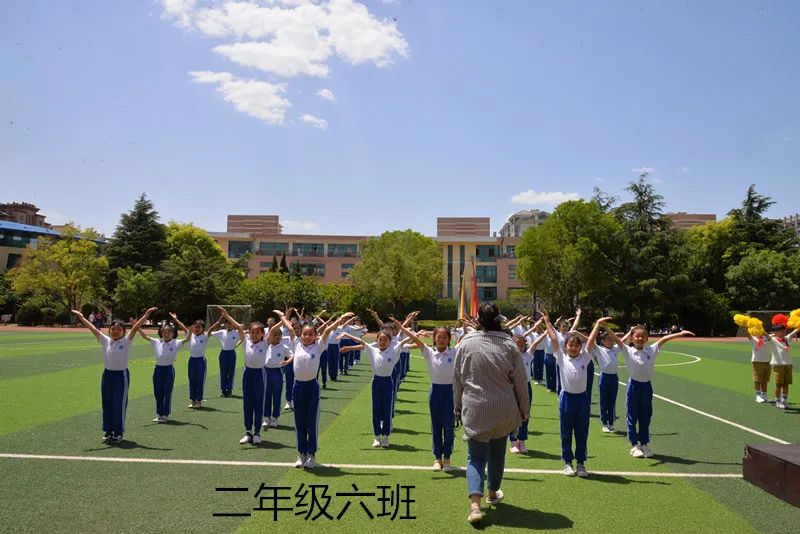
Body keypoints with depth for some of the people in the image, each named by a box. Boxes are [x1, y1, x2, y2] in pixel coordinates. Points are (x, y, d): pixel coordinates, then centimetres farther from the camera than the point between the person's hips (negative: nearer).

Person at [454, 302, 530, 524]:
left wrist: (458, 407, 13)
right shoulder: (509, 344, -7)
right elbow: (520, 381, -2)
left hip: (475, 409, -1)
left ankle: (475, 504, -12)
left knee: (476, 455, 5)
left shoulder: (466, 343, -6)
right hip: (503, 409, 1)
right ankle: (493, 493, 38)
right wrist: (523, 410, 10)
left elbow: (457, 379, 1)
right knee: (497, 451, 21)